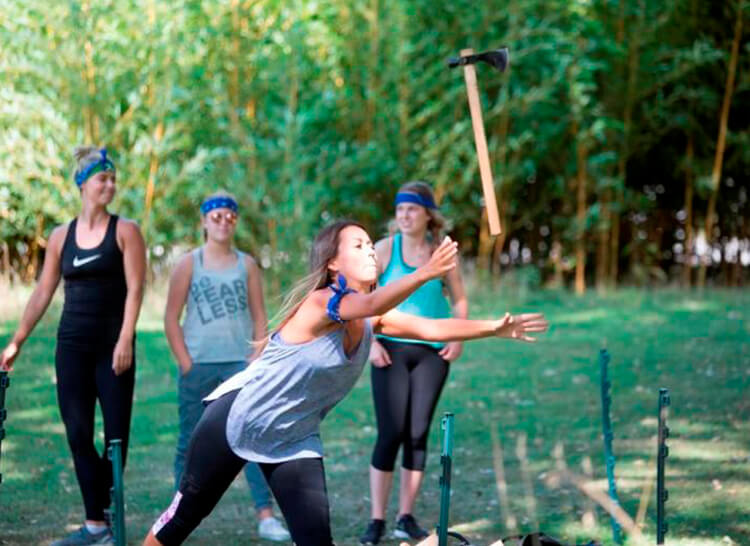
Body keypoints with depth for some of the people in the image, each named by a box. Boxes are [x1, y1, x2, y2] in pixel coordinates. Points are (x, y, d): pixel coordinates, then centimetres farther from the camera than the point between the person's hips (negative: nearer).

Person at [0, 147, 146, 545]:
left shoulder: (124, 231, 1)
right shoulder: (61, 237, 10)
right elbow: (42, 293, 12)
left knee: (116, 435, -2)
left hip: (112, 346, -3)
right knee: (78, 434, -1)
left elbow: (134, 289, -7)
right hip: (72, 345, 3)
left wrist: (125, 340, -18)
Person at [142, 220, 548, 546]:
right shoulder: (321, 302, -26)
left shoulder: (372, 320, -4)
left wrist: (495, 328, -23)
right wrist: (425, 273, -61)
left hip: (293, 439, 6)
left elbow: (432, 328, -12)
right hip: (234, 421, -6)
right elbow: (370, 303, -45)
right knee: (187, 512, 9)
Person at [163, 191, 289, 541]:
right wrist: (185, 363, -6)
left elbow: (259, 317, 8)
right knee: (191, 442, 5)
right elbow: (171, 318, 2)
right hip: (198, 364, -1)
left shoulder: (246, 265, 9)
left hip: (239, 362, 1)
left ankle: (265, 516, -11)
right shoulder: (189, 264, 4)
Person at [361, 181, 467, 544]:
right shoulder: (385, 249, -1)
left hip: (432, 351, 2)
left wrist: (458, 339, 1)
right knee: (391, 434, -6)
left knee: (418, 433, 3)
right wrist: (370, 341, -11)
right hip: (392, 350, -2)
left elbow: (459, 299, 15)